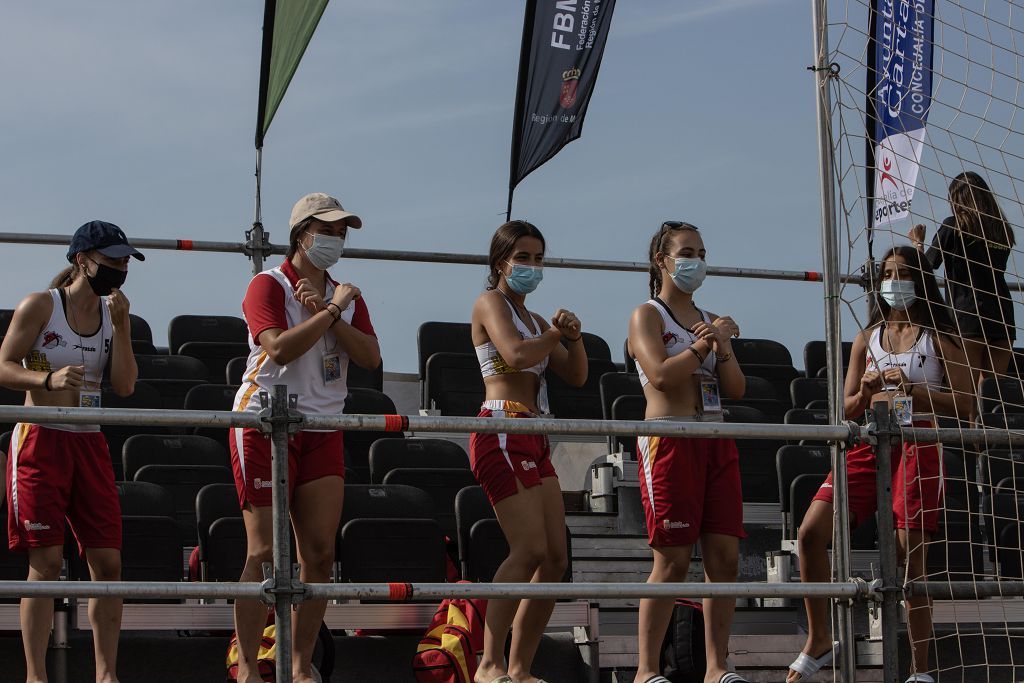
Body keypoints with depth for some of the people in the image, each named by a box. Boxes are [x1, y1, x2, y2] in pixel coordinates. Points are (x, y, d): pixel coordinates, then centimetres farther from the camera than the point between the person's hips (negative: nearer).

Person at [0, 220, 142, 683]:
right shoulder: (39, 306, -4)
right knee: (46, 562, -8)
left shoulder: (114, 312, 10)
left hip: (89, 444, 5)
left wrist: (120, 325, -5)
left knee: (108, 561, 0)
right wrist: (48, 379, -25)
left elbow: (125, 386, 2)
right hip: (41, 438, -5)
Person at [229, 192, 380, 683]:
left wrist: (325, 311, -9)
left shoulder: (346, 295, 15)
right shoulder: (268, 285, -3)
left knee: (320, 553, -1)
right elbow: (280, 348, -20)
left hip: (323, 432, 5)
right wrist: (331, 311, -17)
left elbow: (371, 356, -1)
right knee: (264, 552, -8)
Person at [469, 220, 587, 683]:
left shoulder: (533, 319, 25)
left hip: (534, 440, 9)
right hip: (502, 433, -9)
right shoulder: (491, 303, 1)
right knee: (530, 549, -19)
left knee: (555, 559, 3)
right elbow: (516, 355, -17)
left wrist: (574, 337, 1)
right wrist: (555, 334, 0)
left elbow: (576, 376, 19)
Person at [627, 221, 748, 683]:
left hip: (717, 442, 7)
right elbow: (661, 374, -14)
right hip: (669, 440, -7)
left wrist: (722, 348, -2)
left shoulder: (711, 321, 20)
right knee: (673, 560, -10)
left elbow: (736, 389, 14)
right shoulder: (647, 315, 2)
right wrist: (705, 343, -10)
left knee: (725, 557, 0)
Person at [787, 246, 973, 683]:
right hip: (869, 445, 4)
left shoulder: (939, 337, 5)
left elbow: (964, 402, -3)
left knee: (911, 555, -6)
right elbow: (847, 410, 17)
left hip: (918, 446, -4)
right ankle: (819, 640, 5)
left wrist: (911, 388, -14)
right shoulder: (868, 338, 16)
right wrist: (867, 391, -5)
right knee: (811, 532, -10)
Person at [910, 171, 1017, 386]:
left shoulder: (953, 226, -2)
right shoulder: (1002, 230, 12)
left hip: (968, 316, -5)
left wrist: (918, 242, 26)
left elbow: (928, 264, 5)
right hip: (1003, 318, 5)